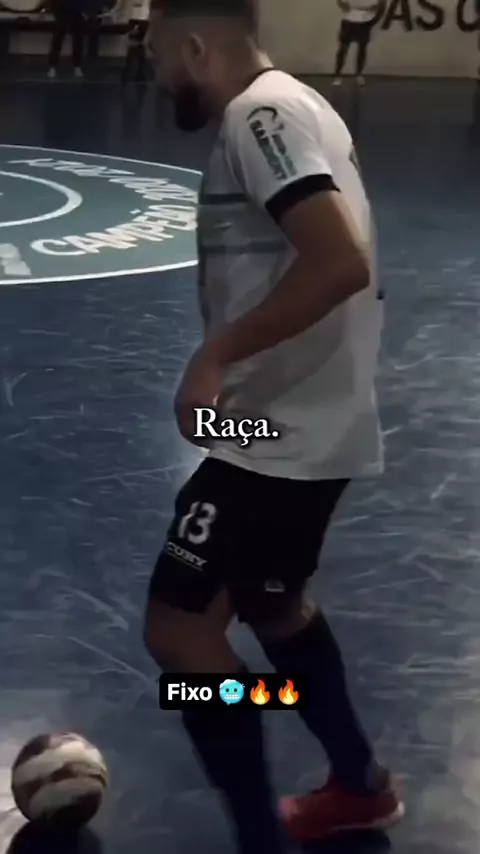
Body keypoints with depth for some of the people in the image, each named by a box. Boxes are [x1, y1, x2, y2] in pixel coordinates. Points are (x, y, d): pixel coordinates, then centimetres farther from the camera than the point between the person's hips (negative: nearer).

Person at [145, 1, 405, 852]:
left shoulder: (260, 114, -17)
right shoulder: (287, 104, 13)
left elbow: (342, 261, -30)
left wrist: (218, 352, -25)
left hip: (282, 431, -11)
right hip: (304, 420, 11)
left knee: (179, 626, -6)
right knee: (269, 601, 26)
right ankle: (360, 784, 42)